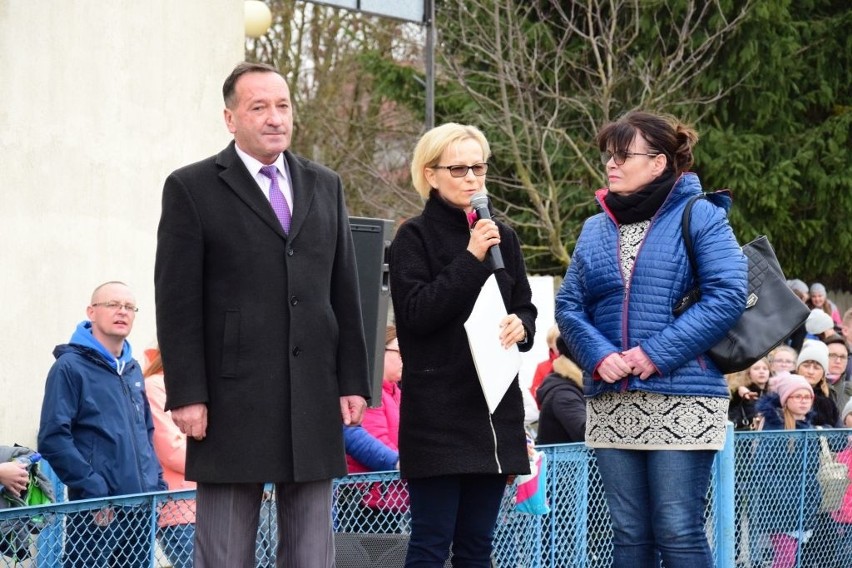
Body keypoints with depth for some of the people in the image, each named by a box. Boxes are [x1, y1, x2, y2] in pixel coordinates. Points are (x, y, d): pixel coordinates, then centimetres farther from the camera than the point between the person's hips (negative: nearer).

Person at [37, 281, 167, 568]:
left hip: (141, 508, 7)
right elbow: (52, 438, -13)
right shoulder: (70, 366, -5)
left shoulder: (133, 370, 17)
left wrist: (158, 483, 13)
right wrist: (94, 488, -18)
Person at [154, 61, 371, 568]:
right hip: (232, 403, -4)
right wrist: (187, 394, -11)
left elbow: (345, 292, 13)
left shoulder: (325, 186, 14)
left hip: (314, 403, 4)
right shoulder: (192, 189, -1)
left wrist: (354, 381, 7)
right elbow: (177, 302, -5)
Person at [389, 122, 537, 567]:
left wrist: (520, 327, -5)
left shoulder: (501, 236, 14)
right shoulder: (414, 237, -2)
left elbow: (524, 308, 18)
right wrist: (471, 258, -17)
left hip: (495, 403, 5)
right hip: (436, 409, -5)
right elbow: (416, 313, -13)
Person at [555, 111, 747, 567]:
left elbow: (727, 296, -12)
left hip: (683, 401, -5)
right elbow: (569, 306, 10)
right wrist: (597, 355, -10)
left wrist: (658, 353, -18)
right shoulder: (595, 228, 14)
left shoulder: (699, 216, -2)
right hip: (610, 405, 5)